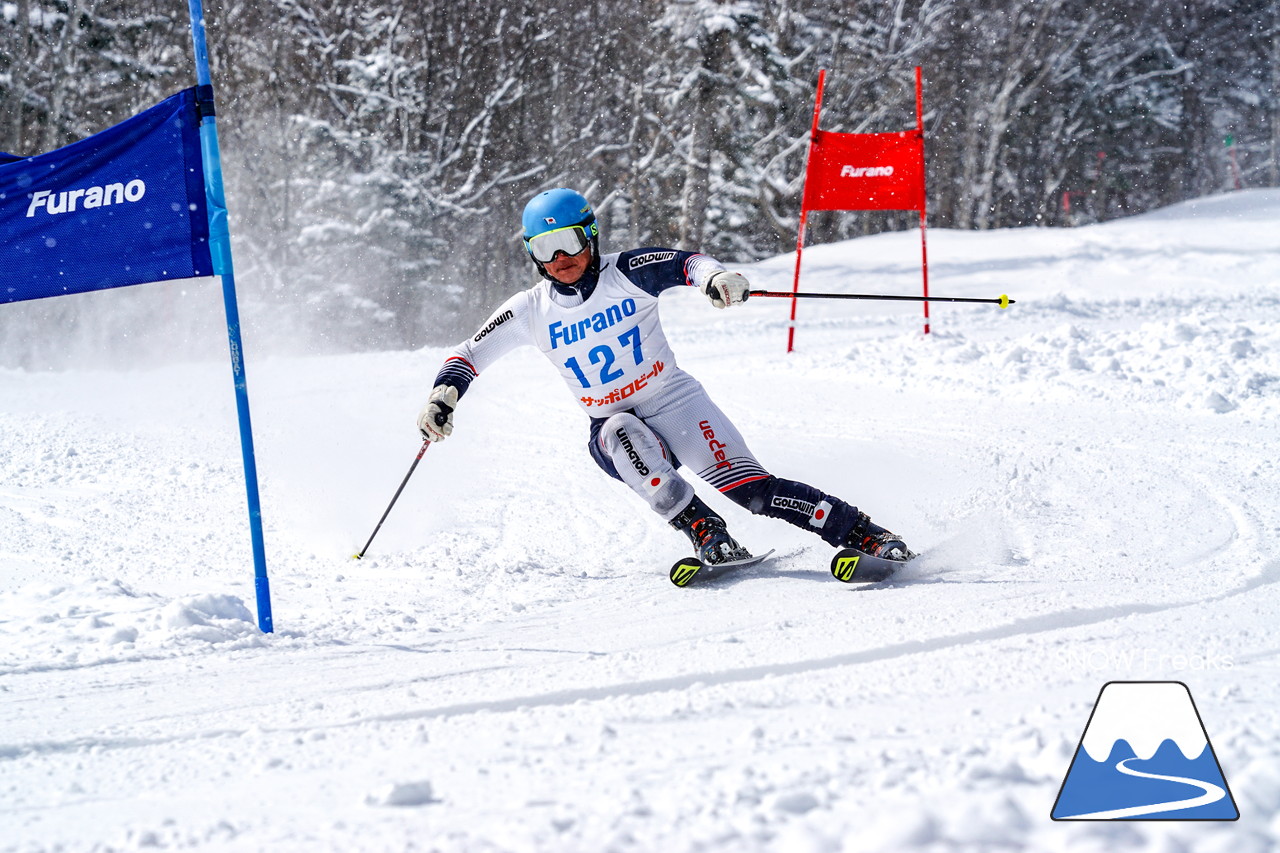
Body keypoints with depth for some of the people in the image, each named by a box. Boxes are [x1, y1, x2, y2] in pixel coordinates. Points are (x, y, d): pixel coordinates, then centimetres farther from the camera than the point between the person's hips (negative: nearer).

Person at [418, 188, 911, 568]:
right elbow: (469, 354, 5)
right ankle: (704, 533, -36)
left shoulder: (626, 275, -9)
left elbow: (685, 264, -20)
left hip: (675, 403, -2)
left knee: (749, 487, -21)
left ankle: (866, 535, -20)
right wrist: (443, 396, -14)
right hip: (612, 428, 2)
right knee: (623, 434, -35)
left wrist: (716, 278, -43)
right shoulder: (530, 312, -2)